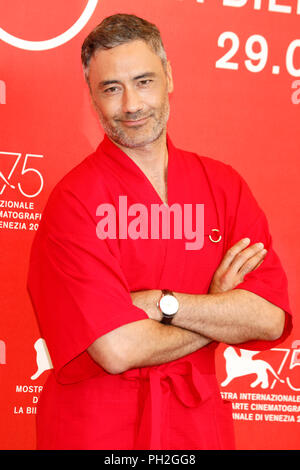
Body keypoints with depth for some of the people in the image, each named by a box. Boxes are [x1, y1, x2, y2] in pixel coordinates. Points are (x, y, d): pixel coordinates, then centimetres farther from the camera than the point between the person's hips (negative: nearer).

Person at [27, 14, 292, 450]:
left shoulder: (224, 185, -1)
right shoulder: (75, 200, -14)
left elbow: (272, 320, -10)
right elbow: (116, 349, -23)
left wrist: (158, 302, -19)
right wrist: (218, 310, -10)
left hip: (199, 425, 4)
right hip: (96, 432, -4)